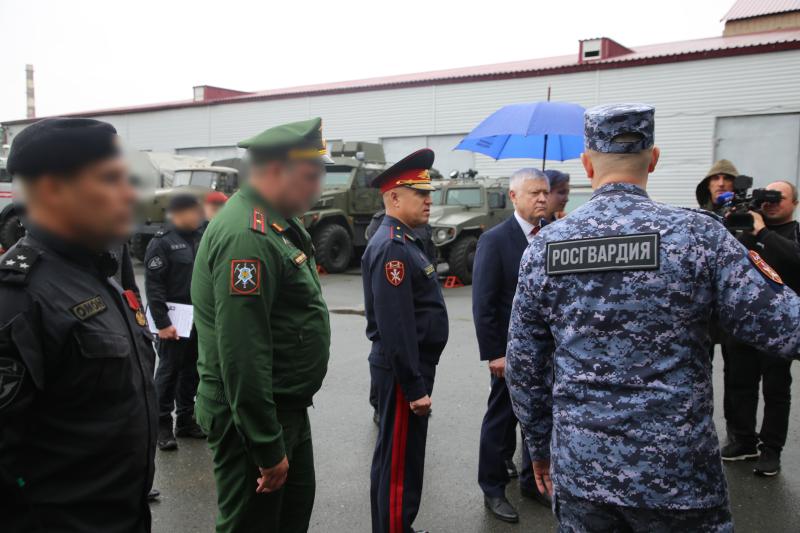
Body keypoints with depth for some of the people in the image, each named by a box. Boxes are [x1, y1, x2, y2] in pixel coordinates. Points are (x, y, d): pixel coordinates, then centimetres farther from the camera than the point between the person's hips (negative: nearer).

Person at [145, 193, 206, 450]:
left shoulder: (201, 239, 11)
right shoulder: (161, 243, -8)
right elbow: (153, 286, -13)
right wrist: (162, 323, -17)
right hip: (173, 320, -6)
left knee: (191, 371, 12)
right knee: (169, 370, 2)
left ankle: (186, 420, 24)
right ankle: (163, 426, 12)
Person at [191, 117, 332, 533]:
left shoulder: (278, 224, 9)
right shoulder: (246, 236, -25)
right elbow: (241, 355, -28)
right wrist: (268, 448, -21)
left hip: (288, 408, 10)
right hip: (250, 417, -10)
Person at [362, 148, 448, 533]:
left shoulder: (404, 240, 12)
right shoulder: (391, 248, -21)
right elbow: (395, 327, -25)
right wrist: (414, 386, -22)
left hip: (412, 368, 10)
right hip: (403, 372, -10)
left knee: (396, 456, 20)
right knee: (399, 461, 2)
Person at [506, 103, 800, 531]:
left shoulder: (544, 245, -4)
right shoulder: (697, 234, -12)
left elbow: (523, 367, 1)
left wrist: (539, 446, 14)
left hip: (578, 469, 2)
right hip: (676, 477, -2)